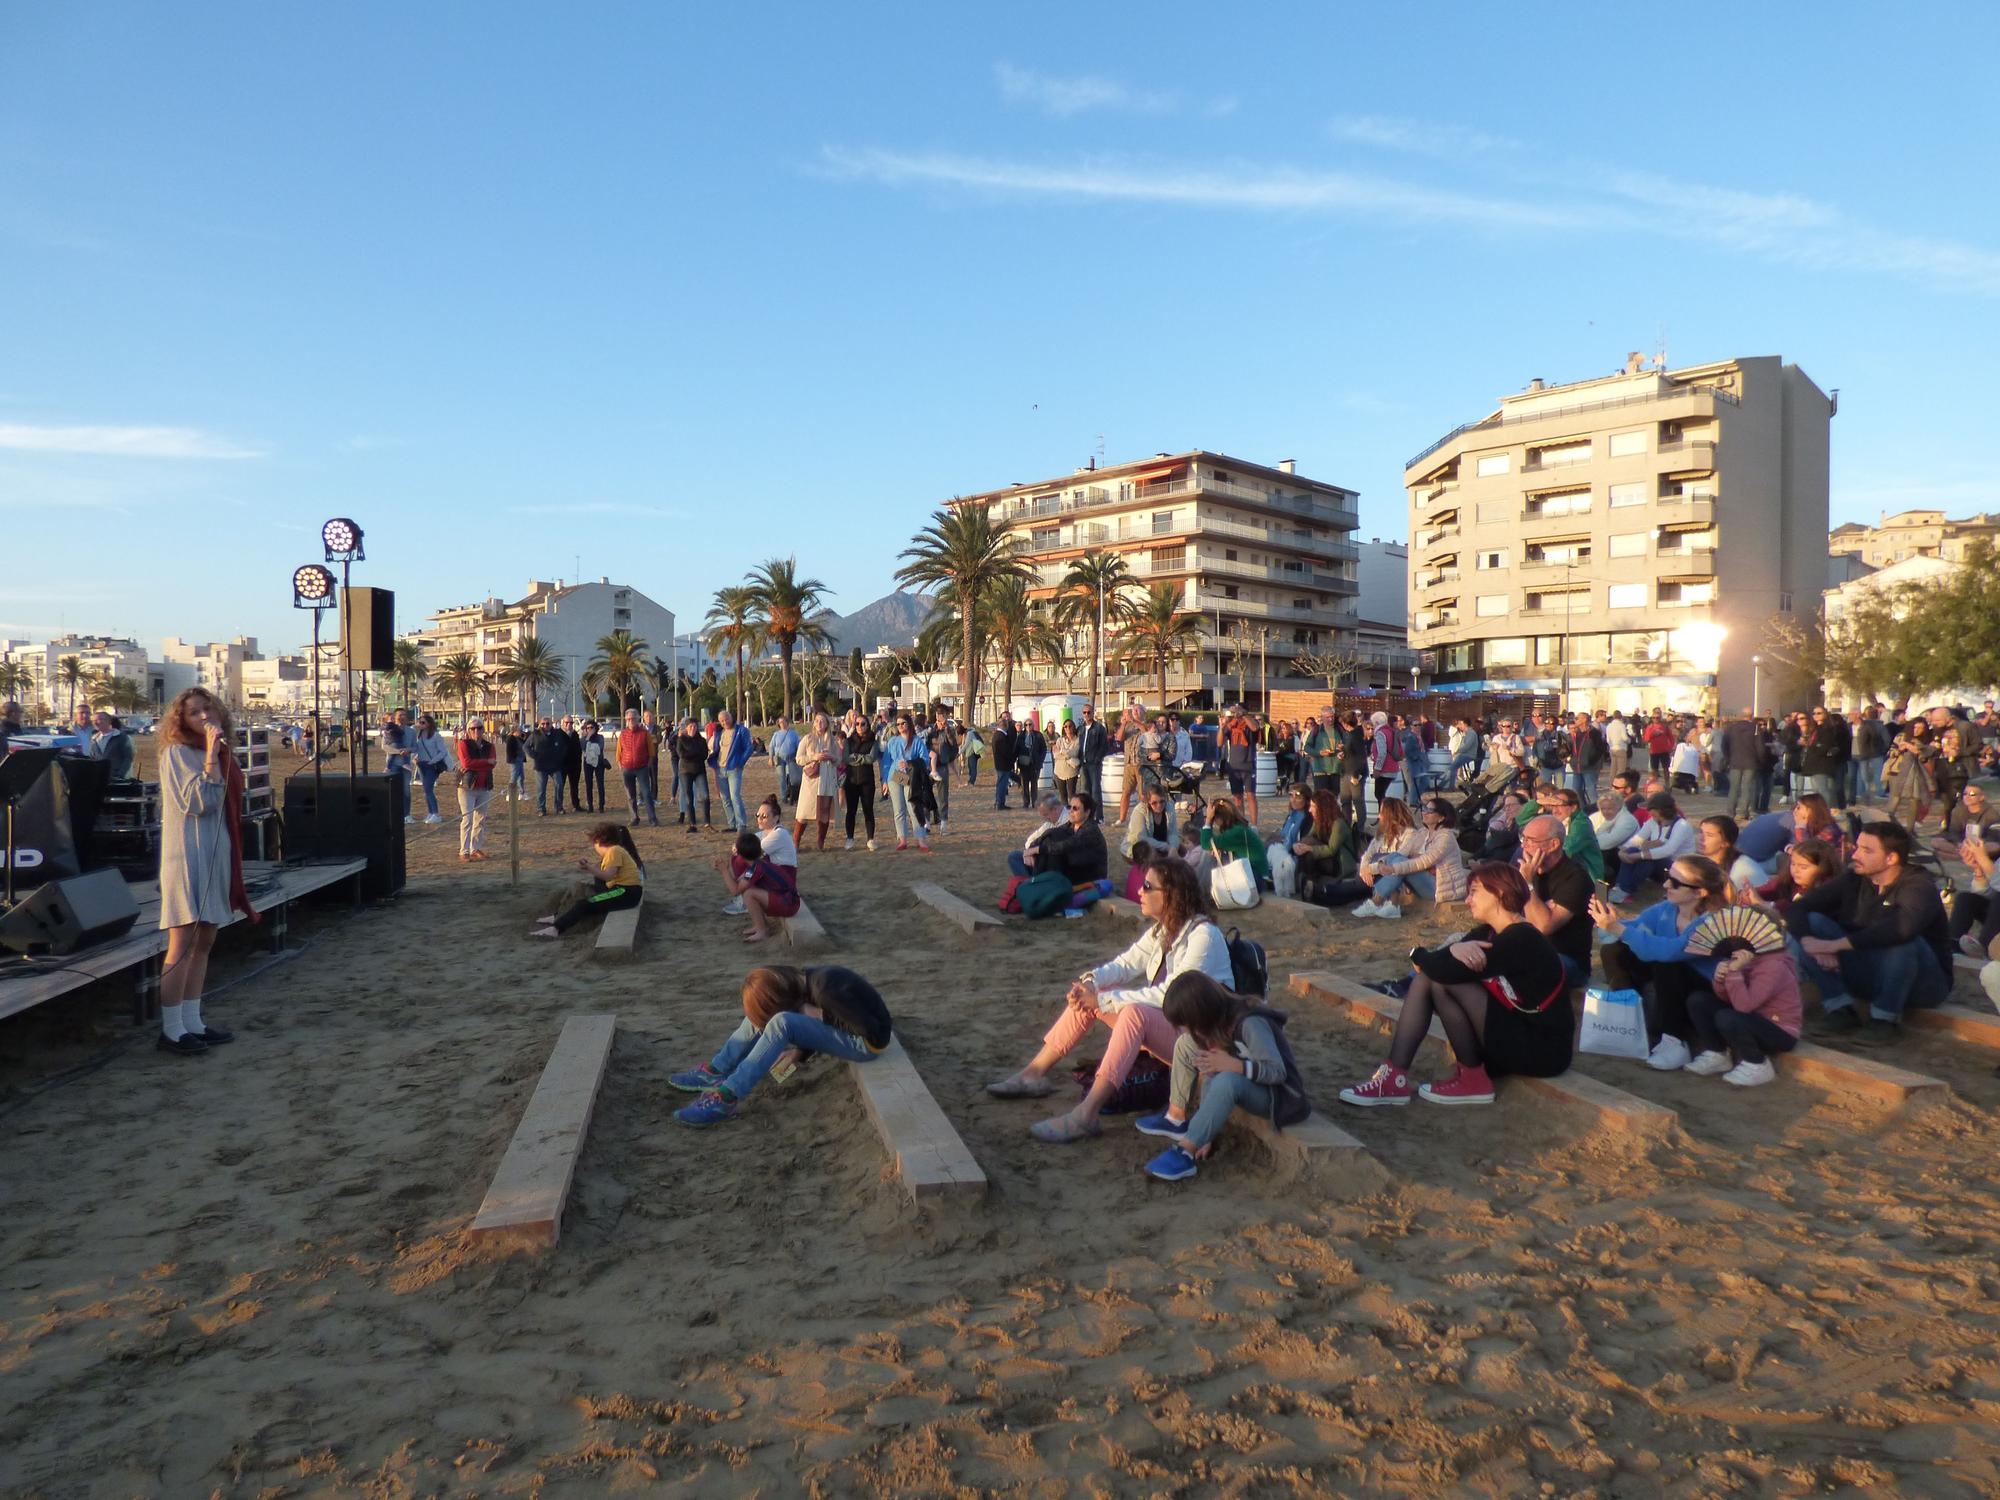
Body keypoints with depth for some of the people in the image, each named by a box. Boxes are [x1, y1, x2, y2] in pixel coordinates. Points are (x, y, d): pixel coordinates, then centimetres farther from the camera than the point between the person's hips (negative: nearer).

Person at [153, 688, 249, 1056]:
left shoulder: (222, 754, 14)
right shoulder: (177, 752, -7)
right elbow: (195, 802, -18)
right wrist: (210, 756, -18)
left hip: (216, 853, 8)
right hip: (187, 853, -8)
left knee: (204, 942, 10)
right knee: (182, 943, -8)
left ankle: (192, 1022, 17)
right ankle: (171, 1031, -2)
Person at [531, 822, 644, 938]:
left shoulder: (614, 850, -12)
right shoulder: (614, 850, 18)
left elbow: (609, 875, -24)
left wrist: (591, 869, -32)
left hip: (627, 892, -11)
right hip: (622, 889, 11)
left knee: (586, 903, -19)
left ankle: (555, 929, -24)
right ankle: (558, 918, 14)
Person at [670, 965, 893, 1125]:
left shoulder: (824, 988, -28)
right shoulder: (802, 982, -3)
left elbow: (873, 1031, -27)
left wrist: (820, 1016, -20)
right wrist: (799, 1052, -8)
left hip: (869, 1043, -9)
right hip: (849, 1036, 9)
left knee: (782, 1023, -25)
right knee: (762, 1014, 2)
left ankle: (726, 1099, -22)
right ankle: (716, 1071, 4)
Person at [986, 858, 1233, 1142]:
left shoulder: (1203, 935, -21)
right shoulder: (1162, 928, 6)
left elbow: (1170, 995, -27)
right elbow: (1127, 963, 5)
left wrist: (1102, 1000, -27)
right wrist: (1091, 981, -17)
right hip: (1158, 1025, 9)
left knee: (1135, 1012, -36)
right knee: (1089, 995, -2)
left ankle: (1085, 1115, -40)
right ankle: (1035, 1073, 2)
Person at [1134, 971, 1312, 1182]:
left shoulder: (1250, 1024, -27)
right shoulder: (1215, 1024, -3)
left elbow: (1278, 1072, -26)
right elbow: (1206, 1071, -3)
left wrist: (1232, 1065, -35)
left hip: (1279, 1096, -8)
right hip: (1246, 1088, 8)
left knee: (1227, 1080, -38)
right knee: (1185, 1045, -1)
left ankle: (1186, 1153, -33)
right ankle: (1176, 1118, 0)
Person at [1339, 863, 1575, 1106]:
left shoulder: (1521, 939, -20)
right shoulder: (1487, 933, 8)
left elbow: (1448, 971, -28)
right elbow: (1431, 966, -1)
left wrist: (1418, 954, -6)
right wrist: (1453, 950, -23)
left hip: (1543, 1050, -9)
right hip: (1513, 1033, 9)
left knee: (1442, 979, -20)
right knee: (1425, 976, -3)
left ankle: (1473, 1079, -5)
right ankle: (1394, 1078, -10)